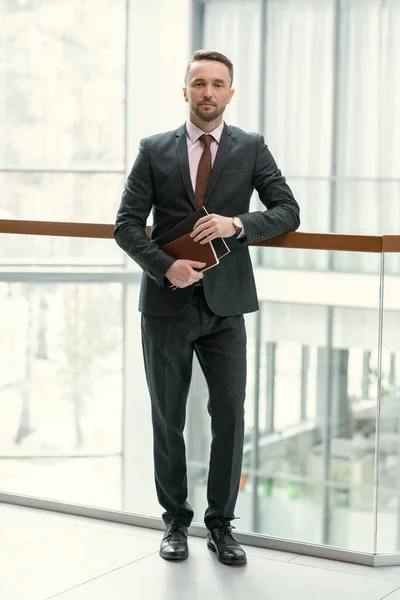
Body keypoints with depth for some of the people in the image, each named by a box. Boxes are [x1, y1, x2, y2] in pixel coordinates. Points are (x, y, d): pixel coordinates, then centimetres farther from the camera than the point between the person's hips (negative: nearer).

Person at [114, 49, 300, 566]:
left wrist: (237, 223, -19)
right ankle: (175, 520, 24)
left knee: (230, 417, 1)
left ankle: (221, 523, 16)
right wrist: (165, 266, -17)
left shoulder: (251, 148, 3)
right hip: (167, 305, 0)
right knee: (167, 418, 9)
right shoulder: (154, 150, 2)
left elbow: (288, 212, -2)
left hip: (225, 306, 0)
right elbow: (127, 224, -1)